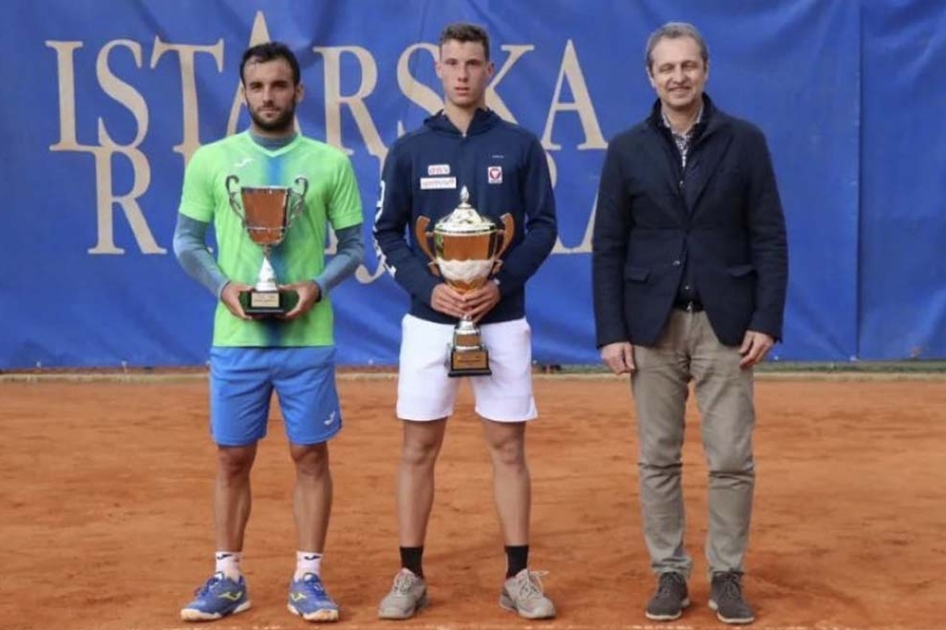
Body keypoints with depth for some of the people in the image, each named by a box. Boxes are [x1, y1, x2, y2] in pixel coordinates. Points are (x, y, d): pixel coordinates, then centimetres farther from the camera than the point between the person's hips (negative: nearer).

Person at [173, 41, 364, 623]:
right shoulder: (210, 160, 2)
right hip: (237, 338, 1)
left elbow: (354, 247, 4)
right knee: (233, 458, 8)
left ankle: (308, 578, 15)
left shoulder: (330, 162, 1)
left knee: (311, 455, 5)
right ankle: (228, 578, 19)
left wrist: (317, 287, -13)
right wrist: (224, 286, -10)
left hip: (308, 338, 0)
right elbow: (187, 241, 6)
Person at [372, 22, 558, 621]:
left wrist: (501, 283, -14)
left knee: (508, 446, 4)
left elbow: (543, 227, 1)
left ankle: (519, 576, 12)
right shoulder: (410, 149, 3)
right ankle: (411, 576, 13)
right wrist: (430, 287, -12)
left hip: (503, 319, 0)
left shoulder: (520, 145, 2)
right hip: (429, 318, 1)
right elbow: (388, 234, 3)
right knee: (419, 446, 4)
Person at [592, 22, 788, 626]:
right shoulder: (627, 149, 3)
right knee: (658, 459, 6)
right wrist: (610, 331, -4)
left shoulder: (745, 141, 1)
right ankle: (670, 573, 17)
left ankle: (727, 576, 14)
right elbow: (609, 247, 2)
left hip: (725, 323, -1)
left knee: (732, 460, 1)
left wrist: (767, 320, -8)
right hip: (653, 324, 1)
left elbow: (769, 238, 0)